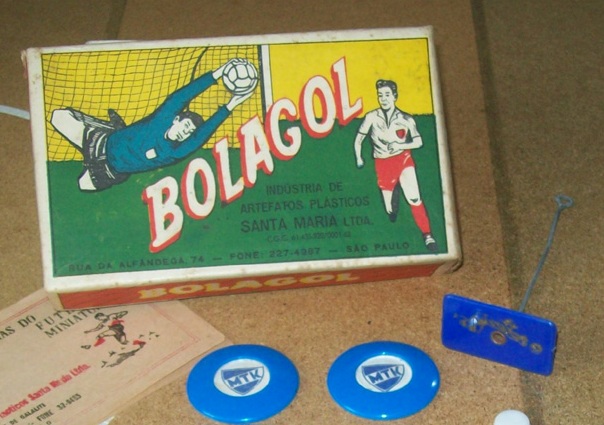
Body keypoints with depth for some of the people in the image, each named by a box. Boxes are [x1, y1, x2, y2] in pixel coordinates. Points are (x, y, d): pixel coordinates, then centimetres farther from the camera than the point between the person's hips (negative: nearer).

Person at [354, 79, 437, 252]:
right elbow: (358, 139, 7)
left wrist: (400, 145, -13)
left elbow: (418, 142, 1)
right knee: (390, 210, 4)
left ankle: (427, 235, -10)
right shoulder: (371, 117, -3)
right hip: (383, 164, 1)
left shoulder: (405, 119, -1)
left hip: (403, 159, -1)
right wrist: (359, 158, 0)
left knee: (414, 198, -20)